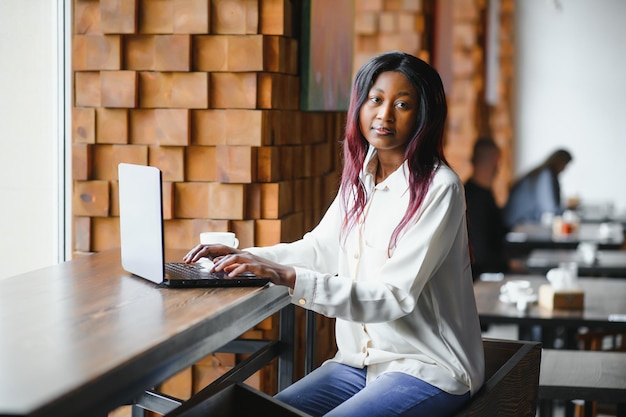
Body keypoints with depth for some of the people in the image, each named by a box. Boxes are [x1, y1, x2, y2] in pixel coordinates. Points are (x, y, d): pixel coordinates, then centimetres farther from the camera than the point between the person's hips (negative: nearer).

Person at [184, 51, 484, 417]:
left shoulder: (439, 187, -16)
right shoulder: (361, 177, 7)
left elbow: (394, 297, -22)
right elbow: (319, 249, 19)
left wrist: (289, 277, -29)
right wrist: (245, 257, 2)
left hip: (428, 369, -6)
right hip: (361, 360, 7)